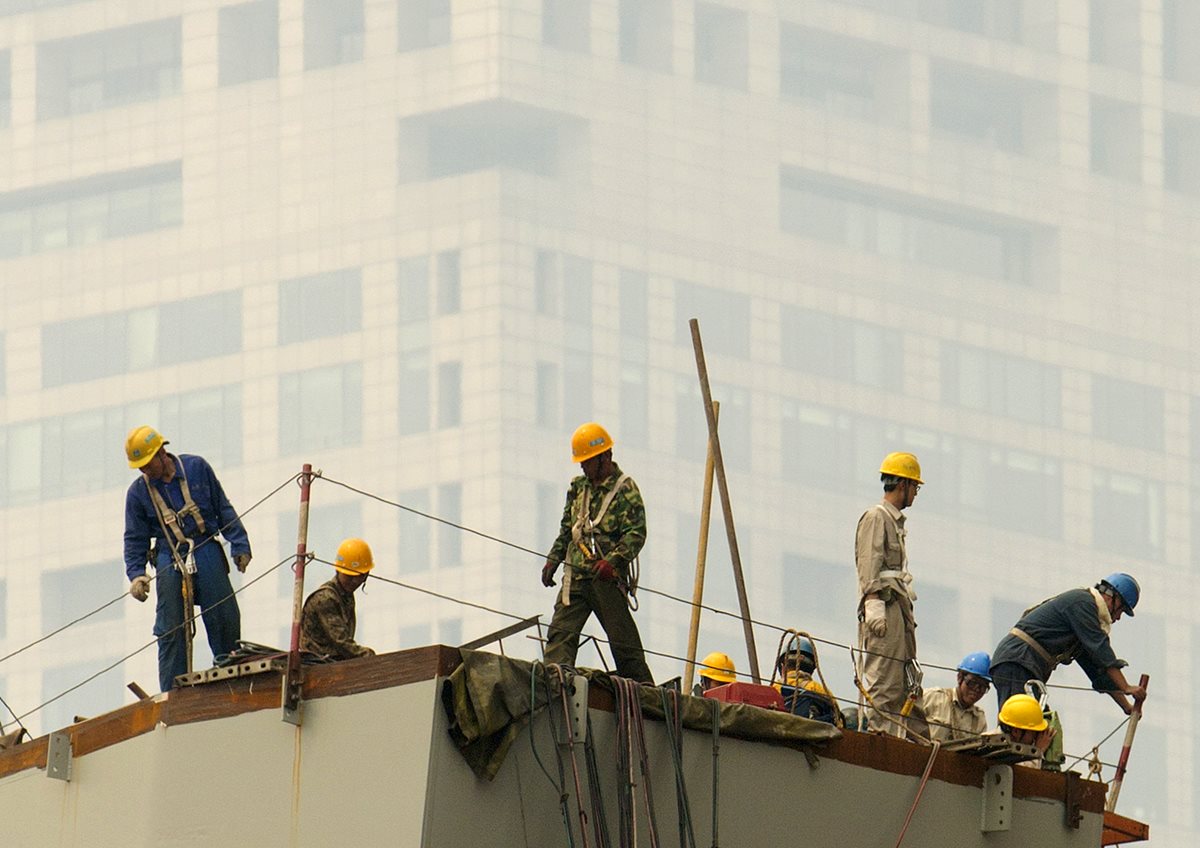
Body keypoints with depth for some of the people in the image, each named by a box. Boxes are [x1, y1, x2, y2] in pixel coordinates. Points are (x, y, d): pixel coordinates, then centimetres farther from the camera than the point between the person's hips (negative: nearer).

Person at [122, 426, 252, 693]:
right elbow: (135, 539, 10)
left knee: (225, 620, -3)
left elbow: (224, 509, 10)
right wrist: (136, 574, -4)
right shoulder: (138, 492, 6)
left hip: (207, 553, 0)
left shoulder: (196, 468, 4)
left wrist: (239, 546, 5)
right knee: (171, 631, -5)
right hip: (169, 563, 0)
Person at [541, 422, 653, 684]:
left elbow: (636, 534, -13)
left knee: (624, 642, -2)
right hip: (575, 578, 6)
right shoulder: (578, 487, 17)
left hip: (607, 579, -6)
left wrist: (613, 560, -26)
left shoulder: (626, 489, -4)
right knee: (561, 633, -9)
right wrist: (553, 559, 14)